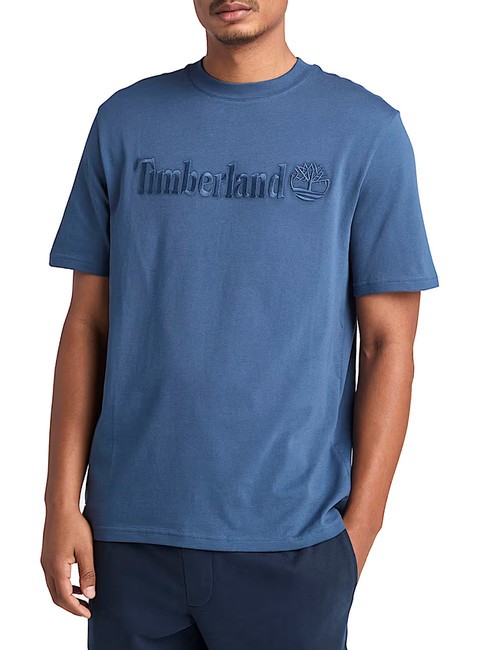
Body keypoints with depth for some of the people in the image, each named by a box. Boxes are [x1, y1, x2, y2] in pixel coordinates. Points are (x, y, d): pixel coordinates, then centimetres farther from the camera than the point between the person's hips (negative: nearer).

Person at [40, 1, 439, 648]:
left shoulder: (367, 130, -1)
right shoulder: (124, 121, 7)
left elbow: (387, 344, -2)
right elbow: (87, 324, 6)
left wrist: (360, 525, -6)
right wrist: (62, 502, 2)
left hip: (290, 538, -2)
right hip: (131, 528, 2)